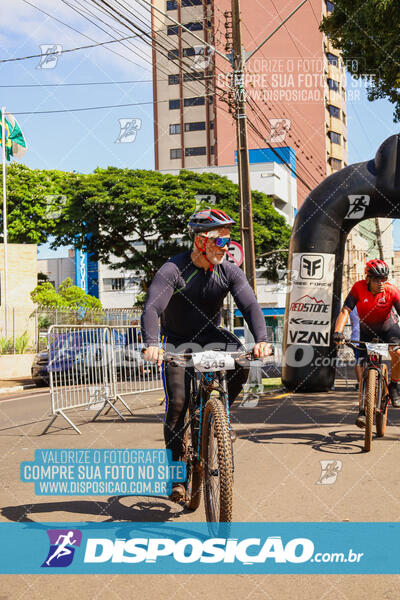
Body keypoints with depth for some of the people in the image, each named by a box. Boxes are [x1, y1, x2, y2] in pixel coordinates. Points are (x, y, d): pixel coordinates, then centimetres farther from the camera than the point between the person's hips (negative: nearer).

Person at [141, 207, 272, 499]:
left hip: (211, 336, 3)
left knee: (241, 363, -28)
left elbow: (250, 305, -22)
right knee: (178, 403, -13)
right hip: (178, 342, -2)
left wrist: (261, 340, -41)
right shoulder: (173, 270, -21)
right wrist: (152, 344, -52)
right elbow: (152, 309, -33)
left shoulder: (230, 271, -11)